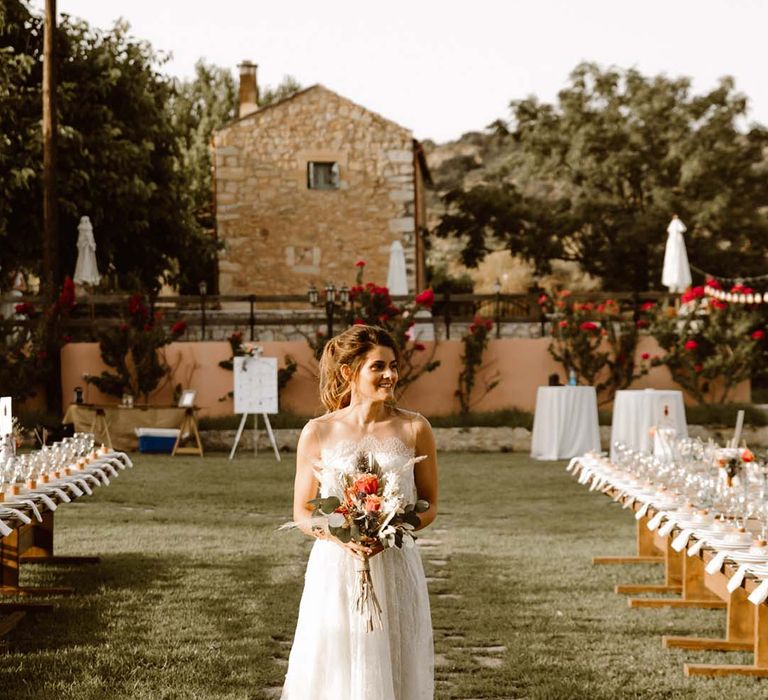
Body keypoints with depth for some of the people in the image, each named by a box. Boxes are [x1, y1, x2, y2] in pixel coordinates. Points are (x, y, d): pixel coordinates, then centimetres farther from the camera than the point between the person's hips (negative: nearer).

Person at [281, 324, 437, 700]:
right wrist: (339, 535, -17)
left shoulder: (414, 429, -1)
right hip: (335, 571, 0)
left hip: (395, 570, 1)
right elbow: (301, 513, 3)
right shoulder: (318, 433, -2)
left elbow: (429, 504, 5)